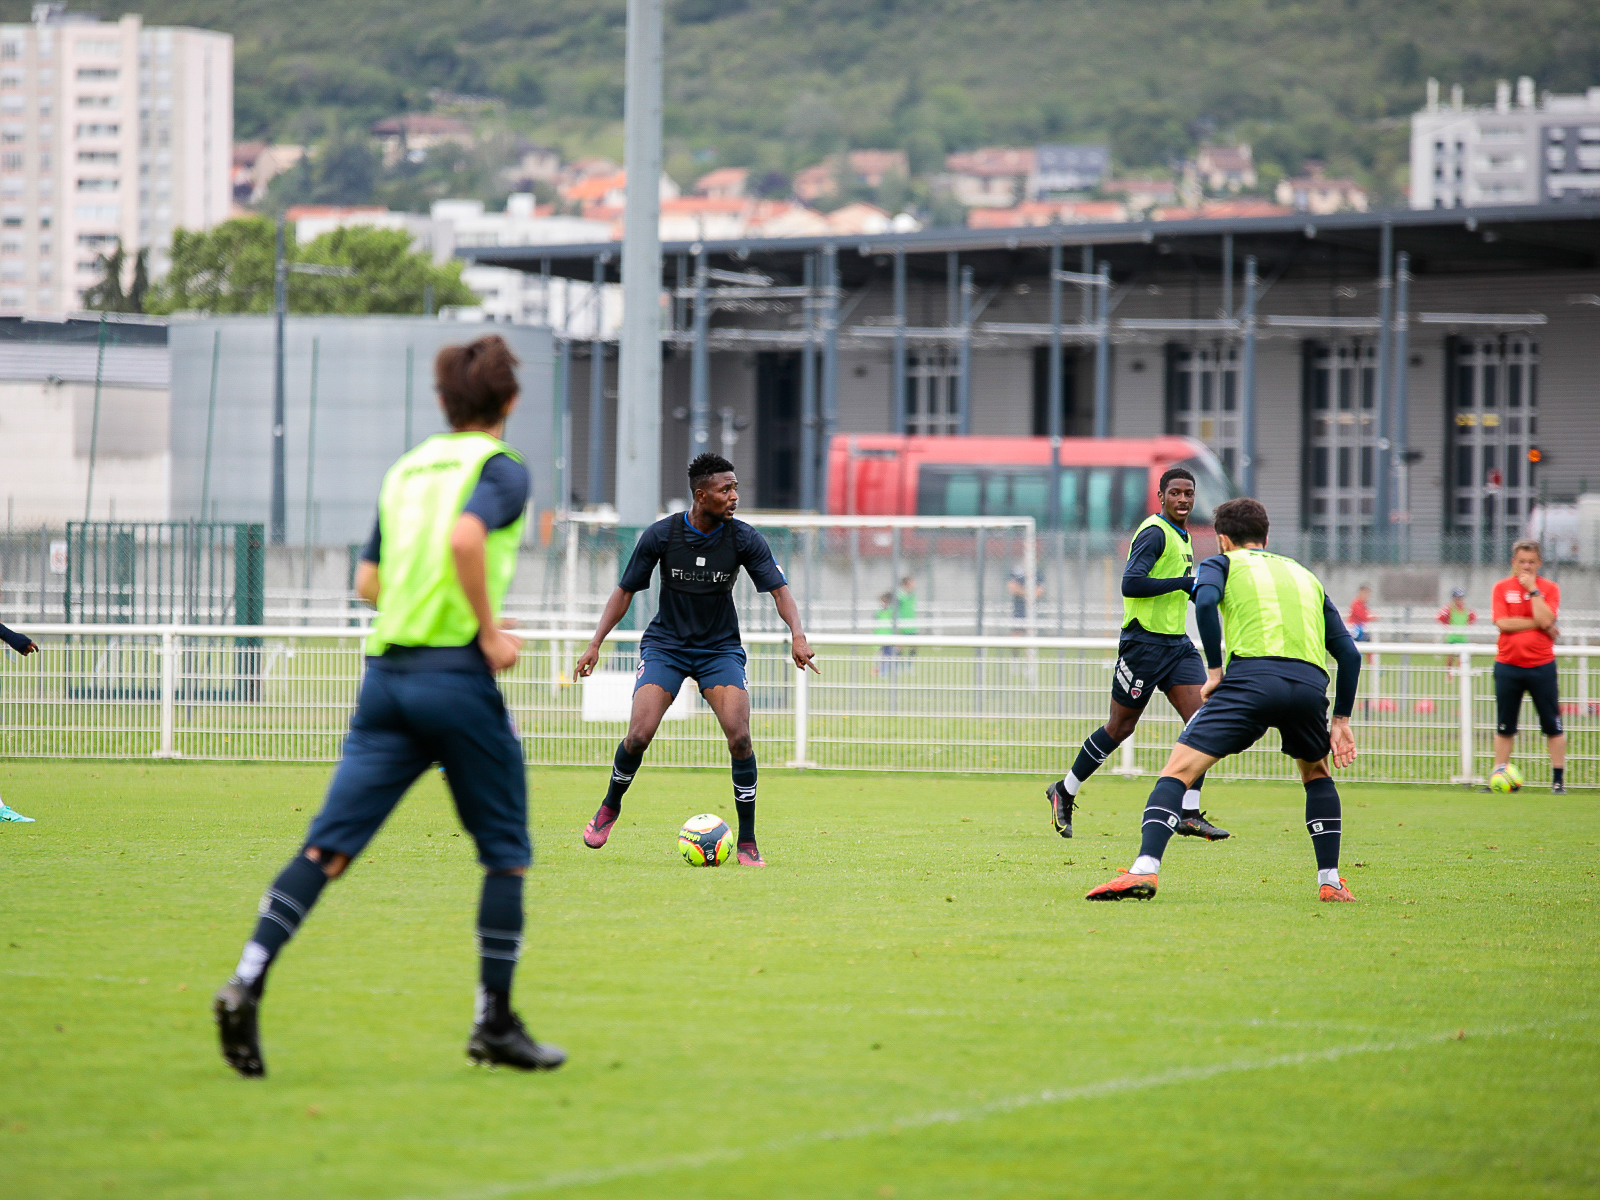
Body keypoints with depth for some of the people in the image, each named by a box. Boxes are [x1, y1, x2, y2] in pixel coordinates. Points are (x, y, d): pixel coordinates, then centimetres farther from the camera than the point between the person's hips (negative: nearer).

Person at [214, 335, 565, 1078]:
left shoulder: (406, 470, 18)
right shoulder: (499, 468, -2)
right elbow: (466, 536, -23)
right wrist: (490, 630, -13)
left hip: (386, 672, 6)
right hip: (456, 674, -6)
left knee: (330, 844, 0)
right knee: (505, 852, 8)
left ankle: (248, 980, -16)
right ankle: (494, 1023, 9)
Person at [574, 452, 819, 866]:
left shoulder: (745, 539, -10)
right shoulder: (660, 535, -11)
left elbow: (779, 588, -10)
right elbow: (625, 590, 0)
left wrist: (797, 634, -29)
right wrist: (596, 643, -6)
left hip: (720, 649, 1)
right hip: (664, 645, 0)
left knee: (739, 737, -19)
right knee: (639, 735, -17)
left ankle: (747, 843, -8)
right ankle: (610, 806, 15)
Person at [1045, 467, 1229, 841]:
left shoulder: (1182, 536, 16)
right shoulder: (1155, 533, -14)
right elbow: (1130, 584, -25)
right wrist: (1184, 582, -24)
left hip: (1177, 642, 8)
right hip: (1144, 642, -8)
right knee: (1120, 728, 1)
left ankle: (1190, 814, -6)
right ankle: (1065, 792, 20)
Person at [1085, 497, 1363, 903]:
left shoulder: (1223, 563, 22)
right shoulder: (1305, 576, 33)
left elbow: (1205, 600, -3)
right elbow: (1349, 653, 27)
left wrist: (1215, 669, 2)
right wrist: (1341, 719, 30)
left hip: (1252, 675, -4)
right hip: (1310, 683, 4)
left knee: (1178, 770, -3)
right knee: (1315, 772, 31)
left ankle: (1145, 867, -24)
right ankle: (1330, 881, 21)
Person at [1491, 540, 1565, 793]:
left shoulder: (1550, 588, 3)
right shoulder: (1501, 588, 4)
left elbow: (1546, 620, -14)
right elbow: (1502, 622, -9)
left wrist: (1532, 589, -12)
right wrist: (1536, 623, -10)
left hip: (1541, 665, -1)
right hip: (1508, 665, 1)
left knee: (1553, 726, -1)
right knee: (1504, 728, 5)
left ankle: (1558, 779, 4)